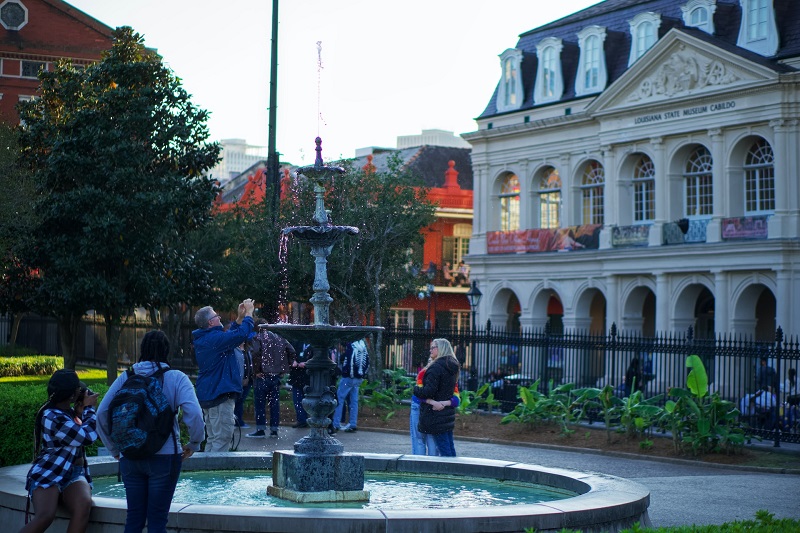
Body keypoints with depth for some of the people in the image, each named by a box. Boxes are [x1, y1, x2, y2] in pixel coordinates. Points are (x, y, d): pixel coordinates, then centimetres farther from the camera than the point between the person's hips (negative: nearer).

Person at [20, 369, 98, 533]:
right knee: (45, 516, -35)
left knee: (83, 506, -30)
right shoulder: (51, 417, -14)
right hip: (48, 474, -7)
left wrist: (81, 412, 11)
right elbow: (88, 436, -16)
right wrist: (89, 408, -1)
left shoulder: (69, 411, 12)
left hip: (74, 474, 7)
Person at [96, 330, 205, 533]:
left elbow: (102, 414, 0)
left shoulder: (125, 377, 4)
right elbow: (194, 415, -17)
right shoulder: (176, 378, -4)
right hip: (165, 456, -3)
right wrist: (194, 444, -1)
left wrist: (114, 448, 9)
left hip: (129, 457, 3)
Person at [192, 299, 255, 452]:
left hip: (207, 395, 10)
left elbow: (229, 336, 26)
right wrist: (248, 314, -10)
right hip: (220, 394, -10)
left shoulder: (202, 339, 13)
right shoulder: (214, 338, -18)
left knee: (212, 439, 15)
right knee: (222, 438, -9)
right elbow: (241, 335, -23)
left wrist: (240, 318, 18)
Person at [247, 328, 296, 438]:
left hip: (263, 375, -5)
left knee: (260, 403, 2)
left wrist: (256, 370, -14)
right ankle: (274, 430, 11)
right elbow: (291, 351, 7)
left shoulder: (257, 338, -6)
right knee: (275, 402, 9)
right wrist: (286, 368, 9)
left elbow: (255, 352, -23)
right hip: (277, 375, 5)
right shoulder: (278, 337, 11)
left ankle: (260, 430, 1)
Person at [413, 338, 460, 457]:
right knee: (450, 447, 13)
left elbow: (429, 391, -19)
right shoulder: (453, 367, 12)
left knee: (444, 449, -6)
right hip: (448, 412, 9)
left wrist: (416, 389, -3)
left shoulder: (436, 367, -16)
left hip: (436, 415, -9)